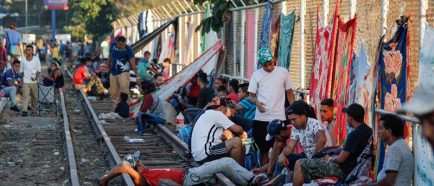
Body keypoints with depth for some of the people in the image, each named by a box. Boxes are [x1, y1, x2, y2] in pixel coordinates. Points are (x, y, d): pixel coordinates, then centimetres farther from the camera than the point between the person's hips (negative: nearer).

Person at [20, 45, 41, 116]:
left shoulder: (36, 60, -1)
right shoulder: (23, 60, 2)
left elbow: (39, 71, 1)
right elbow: (21, 71, 11)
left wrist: (36, 77, -14)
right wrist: (21, 79, 2)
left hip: (34, 82, 1)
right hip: (25, 82, 0)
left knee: (34, 97, 10)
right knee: (25, 96, -14)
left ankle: (34, 111, 24)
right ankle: (24, 111, -23)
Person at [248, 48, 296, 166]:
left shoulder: (283, 72, 4)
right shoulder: (256, 75, 5)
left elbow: (290, 93, 9)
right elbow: (251, 96, 6)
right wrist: (256, 102, -16)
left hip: (279, 118, -1)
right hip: (261, 119, 1)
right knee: (263, 149, 9)